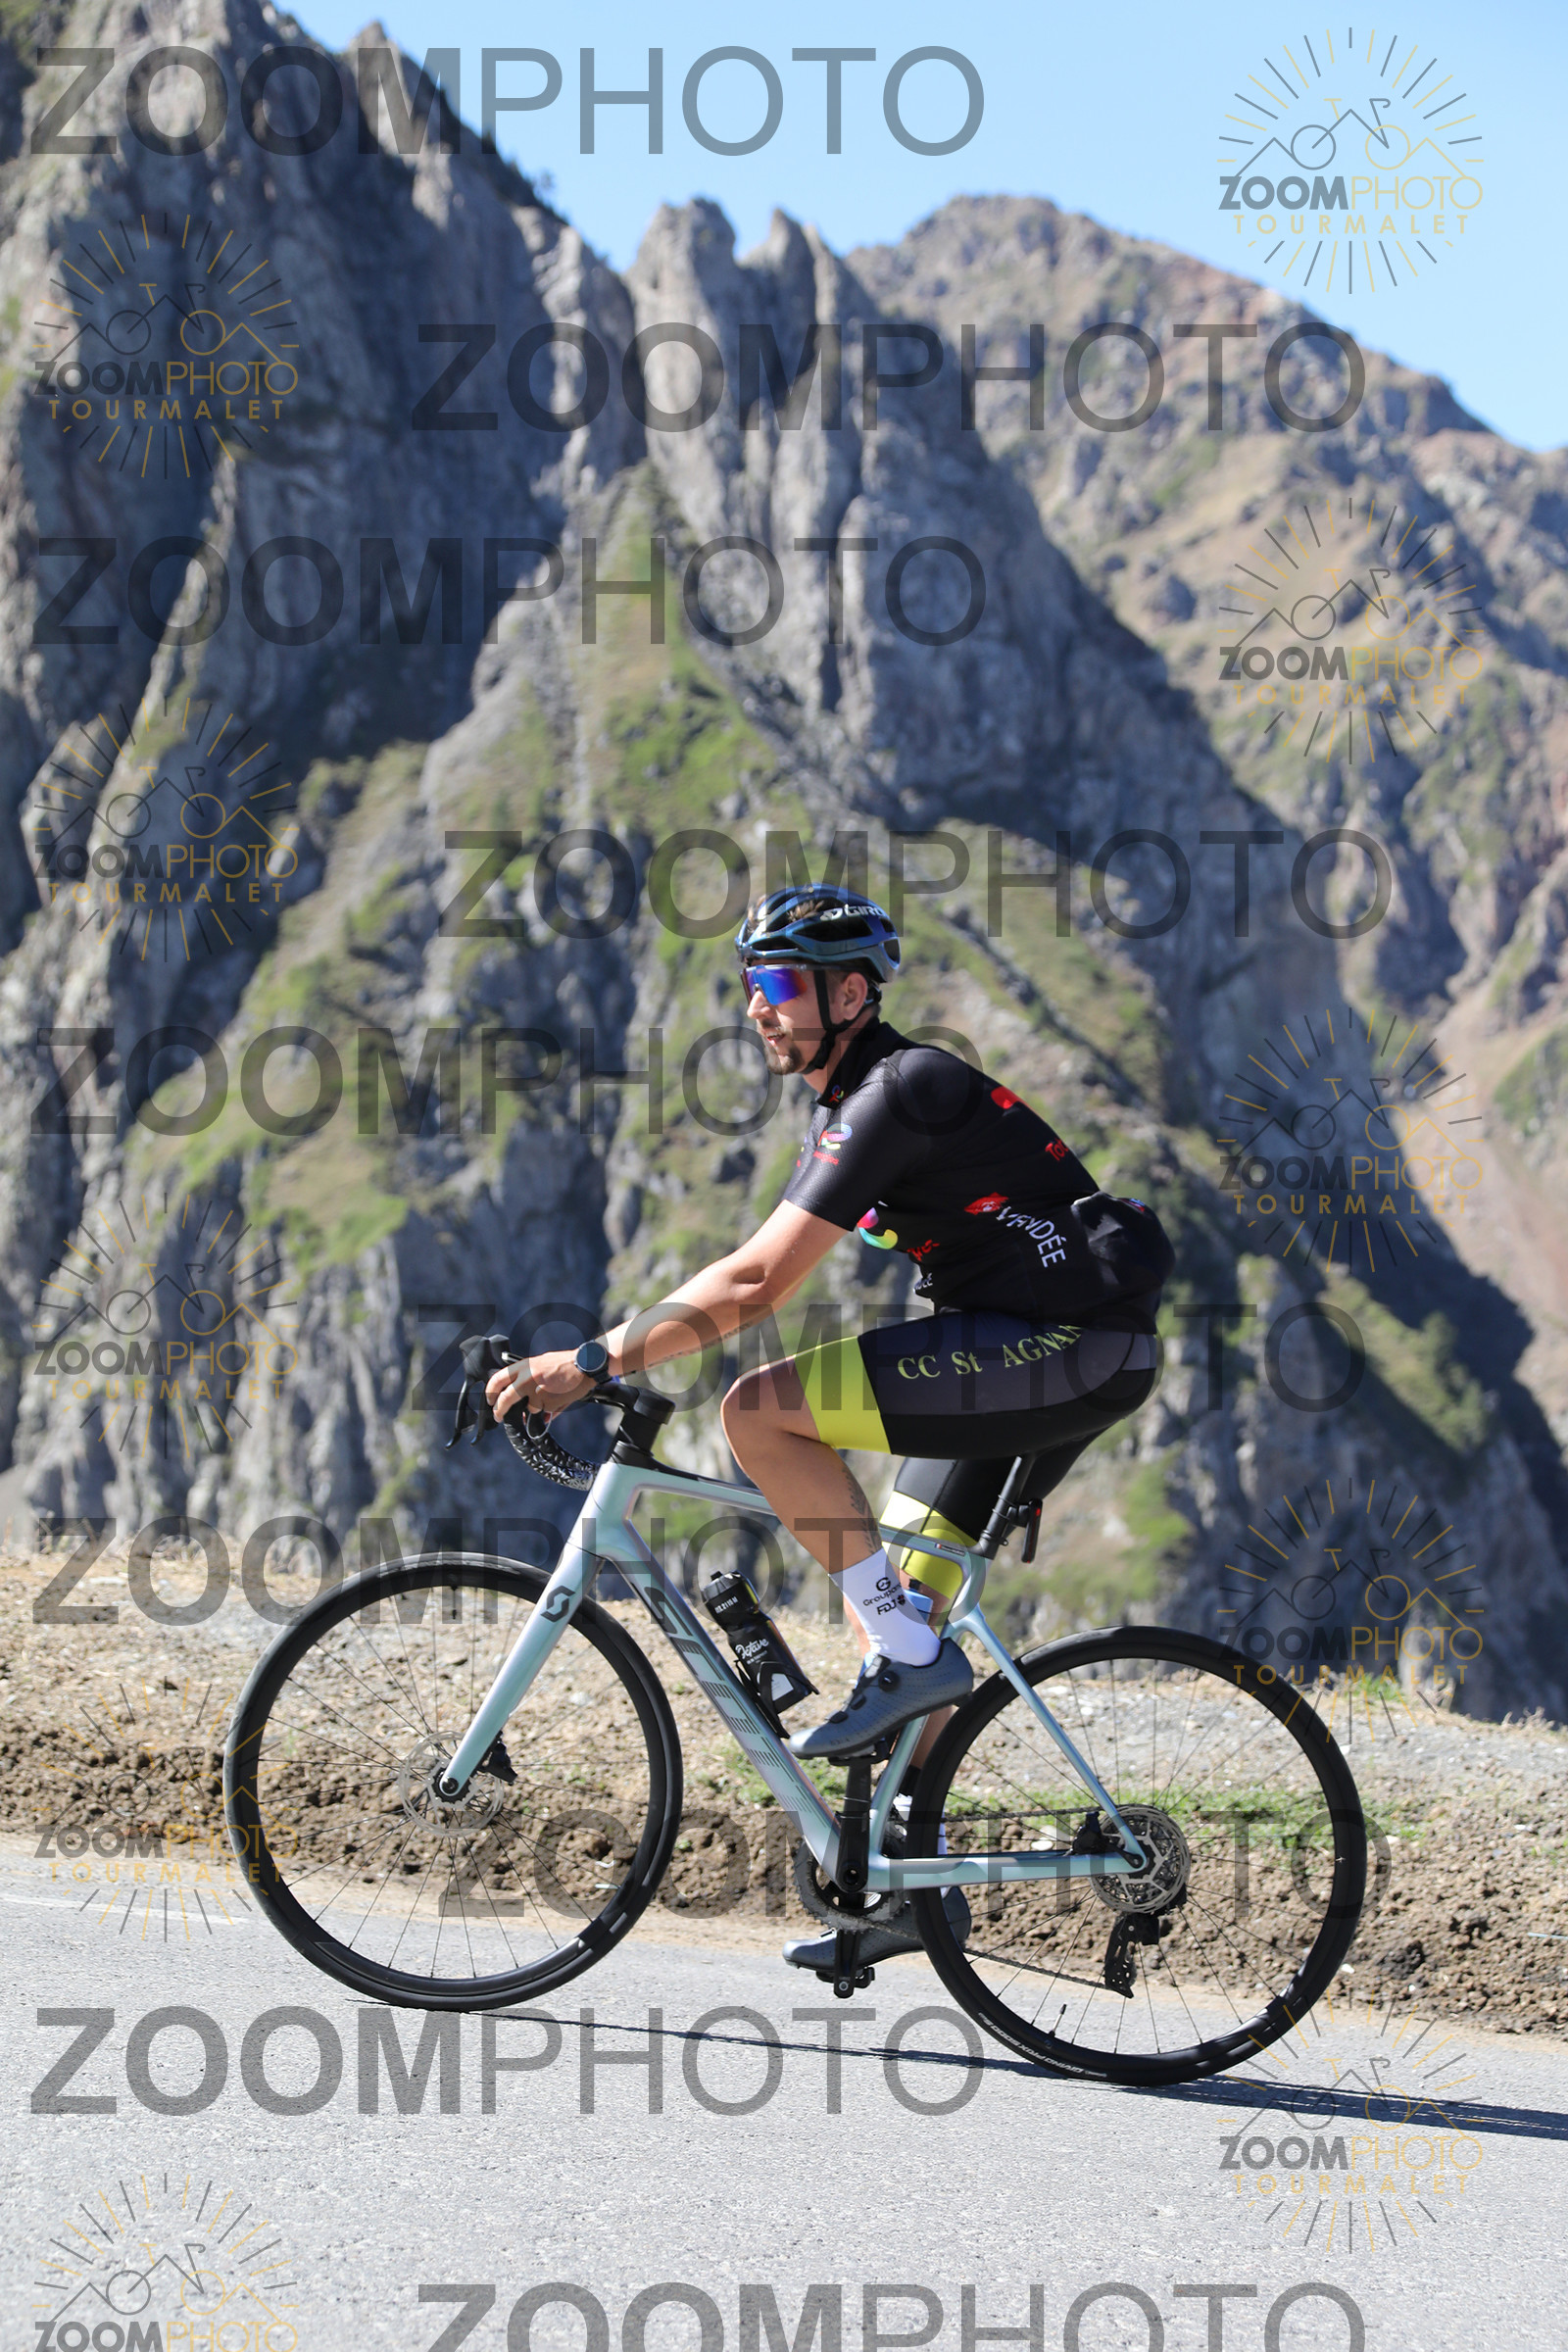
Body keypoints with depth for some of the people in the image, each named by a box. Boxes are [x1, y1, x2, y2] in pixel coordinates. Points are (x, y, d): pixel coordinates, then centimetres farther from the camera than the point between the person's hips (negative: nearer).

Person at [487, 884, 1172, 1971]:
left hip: (1065, 1346, -10)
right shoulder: (854, 1105, 16)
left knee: (761, 1411, -19)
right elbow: (755, 1278, 20)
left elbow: (754, 1285, -21)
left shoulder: (896, 1095, -16)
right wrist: (615, 1356, 13)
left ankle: (913, 1655, -10)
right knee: (887, 1597, 12)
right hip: (1037, 1354, 10)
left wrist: (591, 1363, -19)